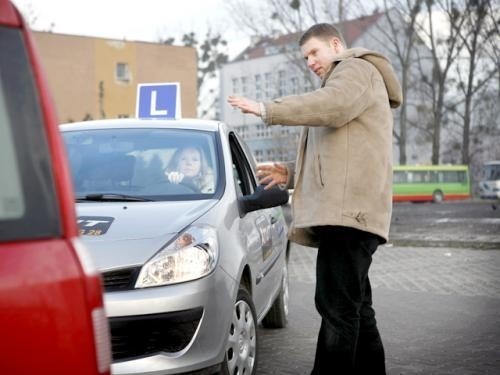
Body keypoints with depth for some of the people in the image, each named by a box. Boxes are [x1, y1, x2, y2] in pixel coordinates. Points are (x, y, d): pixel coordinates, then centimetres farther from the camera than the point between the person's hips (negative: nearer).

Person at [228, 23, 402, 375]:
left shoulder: (356, 68, 3)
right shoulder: (346, 79, 35)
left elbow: (333, 105, -21)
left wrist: (267, 109, -20)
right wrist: (292, 173, 24)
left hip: (349, 208, -11)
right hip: (345, 211, 11)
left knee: (337, 306, -15)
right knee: (355, 307, 13)